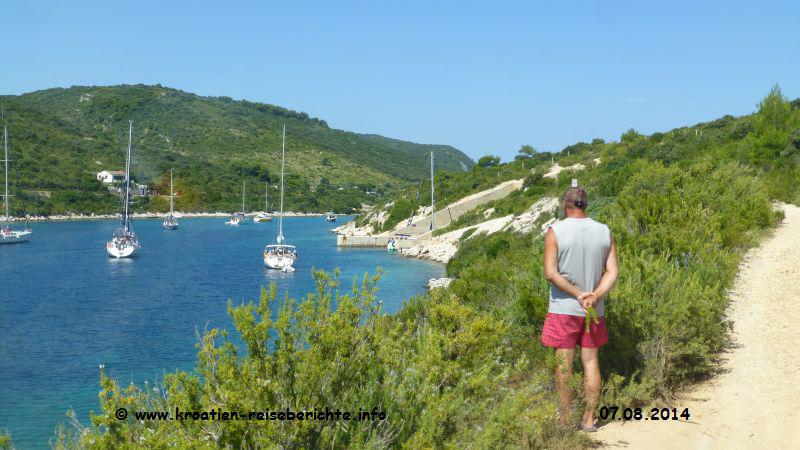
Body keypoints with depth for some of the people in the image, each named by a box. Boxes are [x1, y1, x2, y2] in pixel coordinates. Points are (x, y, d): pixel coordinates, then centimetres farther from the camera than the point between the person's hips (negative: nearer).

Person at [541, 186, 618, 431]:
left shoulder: (555, 231, -9)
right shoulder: (605, 232, 3)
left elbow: (550, 273, -16)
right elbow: (612, 272, -3)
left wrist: (578, 294, -12)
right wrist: (594, 297, -12)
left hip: (563, 309, -3)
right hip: (594, 310, 4)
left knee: (564, 364, 3)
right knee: (591, 361, 10)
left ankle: (564, 421, 9)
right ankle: (589, 420, 15)